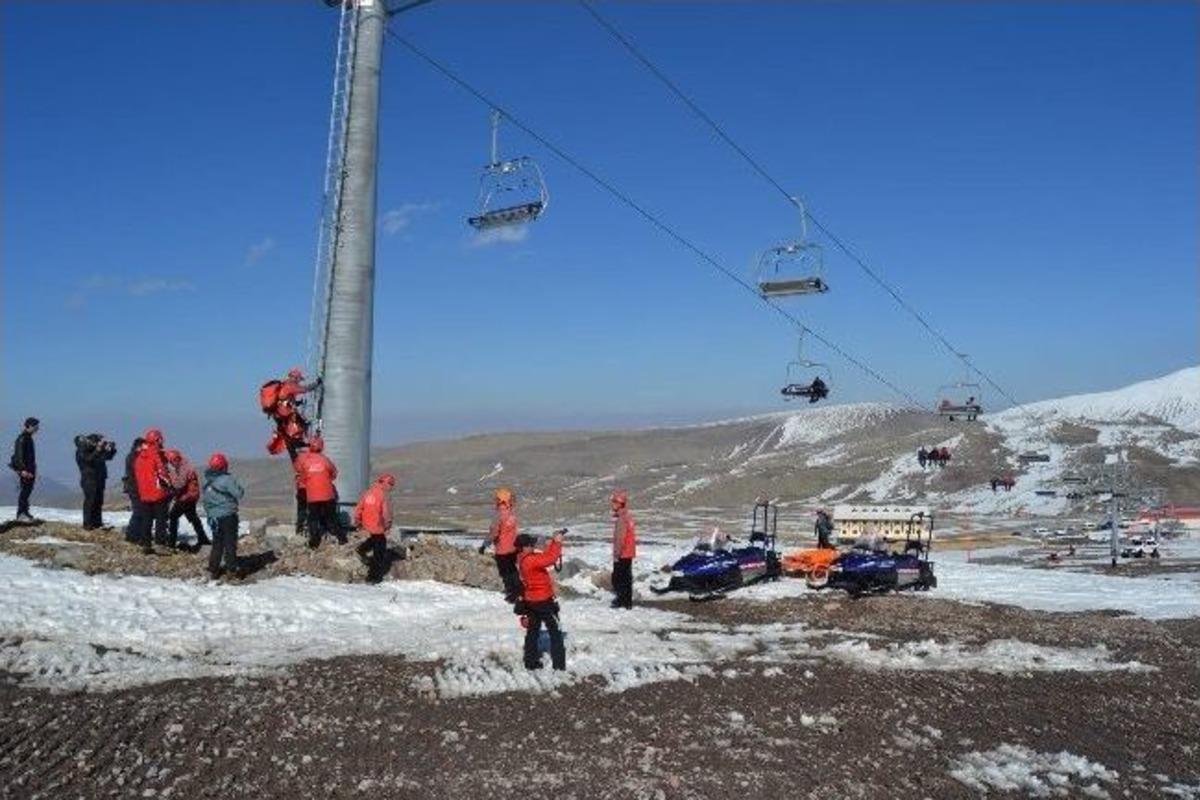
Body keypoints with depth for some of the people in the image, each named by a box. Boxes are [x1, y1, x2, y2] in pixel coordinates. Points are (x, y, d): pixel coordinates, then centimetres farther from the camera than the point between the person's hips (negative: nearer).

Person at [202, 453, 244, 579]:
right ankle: (231, 568, 0)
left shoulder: (207, 481, 5)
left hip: (213, 516, 6)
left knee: (217, 543, 15)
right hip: (227, 515, -6)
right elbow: (239, 494, -14)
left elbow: (206, 498, 9)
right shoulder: (227, 479, -16)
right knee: (230, 542, 1)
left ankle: (214, 569, 16)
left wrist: (209, 513, 15)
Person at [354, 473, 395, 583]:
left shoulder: (368, 492, 1)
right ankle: (373, 577, 10)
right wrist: (388, 525, -6)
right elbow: (386, 513, -23)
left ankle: (362, 549, 19)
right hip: (378, 526, -7)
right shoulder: (385, 495, -18)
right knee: (379, 553, 6)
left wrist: (357, 522, 19)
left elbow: (358, 508, 6)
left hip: (368, 525, 7)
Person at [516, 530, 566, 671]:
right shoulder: (530, 560, -25)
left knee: (533, 630, 17)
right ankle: (559, 664, 3)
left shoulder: (524, 559, 5)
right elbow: (550, 559, -34)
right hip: (543, 600, -9)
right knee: (555, 631, 2)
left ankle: (531, 661, 23)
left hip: (531, 600, 9)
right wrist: (557, 542, -26)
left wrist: (554, 542, -4)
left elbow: (545, 556, 8)